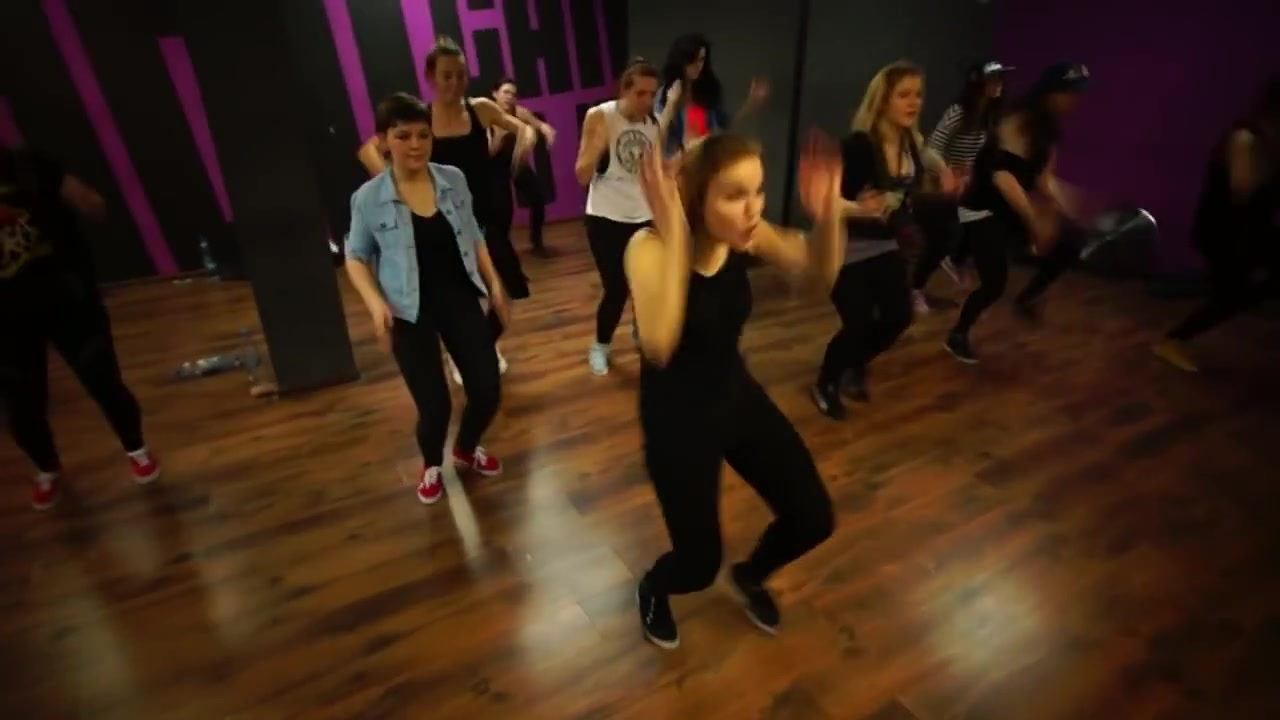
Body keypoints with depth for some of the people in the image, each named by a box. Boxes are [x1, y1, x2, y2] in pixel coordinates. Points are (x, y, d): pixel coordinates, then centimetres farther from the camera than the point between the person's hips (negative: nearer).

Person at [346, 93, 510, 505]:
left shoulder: (454, 180, -1)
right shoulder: (369, 199, -9)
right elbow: (355, 257, 2)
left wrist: (494, 283, 5)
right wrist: (375, 303, -13)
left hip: (460, 299, 3)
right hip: (410, 312, -3)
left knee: (487, 391, 3)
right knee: (434, 405, -1)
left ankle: (467, 450, 37)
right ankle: (432, 466, 34)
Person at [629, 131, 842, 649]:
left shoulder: (745, 234, -11)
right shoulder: (650, 248, -27)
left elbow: (822, 271, -5)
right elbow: (658, 348, -42)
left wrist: (827, 214, -24)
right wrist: (675, 236, -45)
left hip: (737, 394, 6)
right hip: (675, 414, -5)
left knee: (814, 519, 8)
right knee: (699, 565, 2)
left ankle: (750, 577, 42)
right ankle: (652, 591, 41)